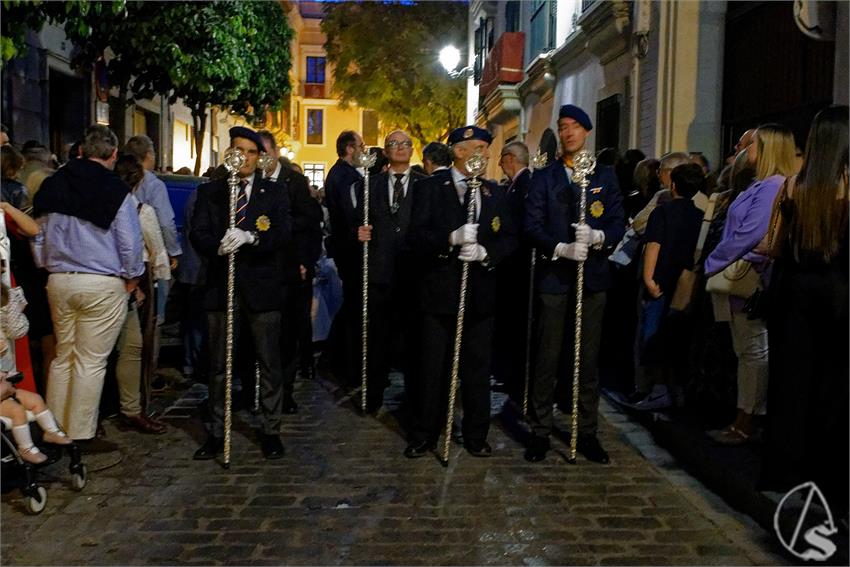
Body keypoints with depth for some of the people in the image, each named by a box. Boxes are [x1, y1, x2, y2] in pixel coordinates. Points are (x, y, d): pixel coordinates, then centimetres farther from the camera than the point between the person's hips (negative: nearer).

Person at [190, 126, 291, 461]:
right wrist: (219, 247, -23)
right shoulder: (209, 192, 10)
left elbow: (282, 235, -7)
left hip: (261, 286, -1)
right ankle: (217, 433, 20)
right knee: (219, 365, 9)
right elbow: (198, 234, -2)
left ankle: (271, 431, 17)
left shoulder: (273, 194, 7)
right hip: (221, 286, 1)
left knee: (269, 364, 4)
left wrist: (251, 237, -25)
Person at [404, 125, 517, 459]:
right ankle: (424, 435, 20)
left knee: (478, 368, 10)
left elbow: (509, 238, 6)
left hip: (480, 292, 3)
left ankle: (476, 435, 24)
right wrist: (451, 239, -26)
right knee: (433, 368, 6)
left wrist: (485, 251, -13)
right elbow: (416, 236, -11)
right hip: (440, 290, -3)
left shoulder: (493, 192, 11)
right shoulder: (430, 188, -1)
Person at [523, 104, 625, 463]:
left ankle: (587, 433, 17)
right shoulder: (544, 178, 7)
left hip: (593, 275, 1)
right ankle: (541, 431, 13)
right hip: (554, 275, -1)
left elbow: (618, 223, 4)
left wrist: (598, 236, -17)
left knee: (588, 358, 7)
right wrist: (561, 248, -18)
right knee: (548, 357, 2)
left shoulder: (605, 176, 10)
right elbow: (532, 225, -2)